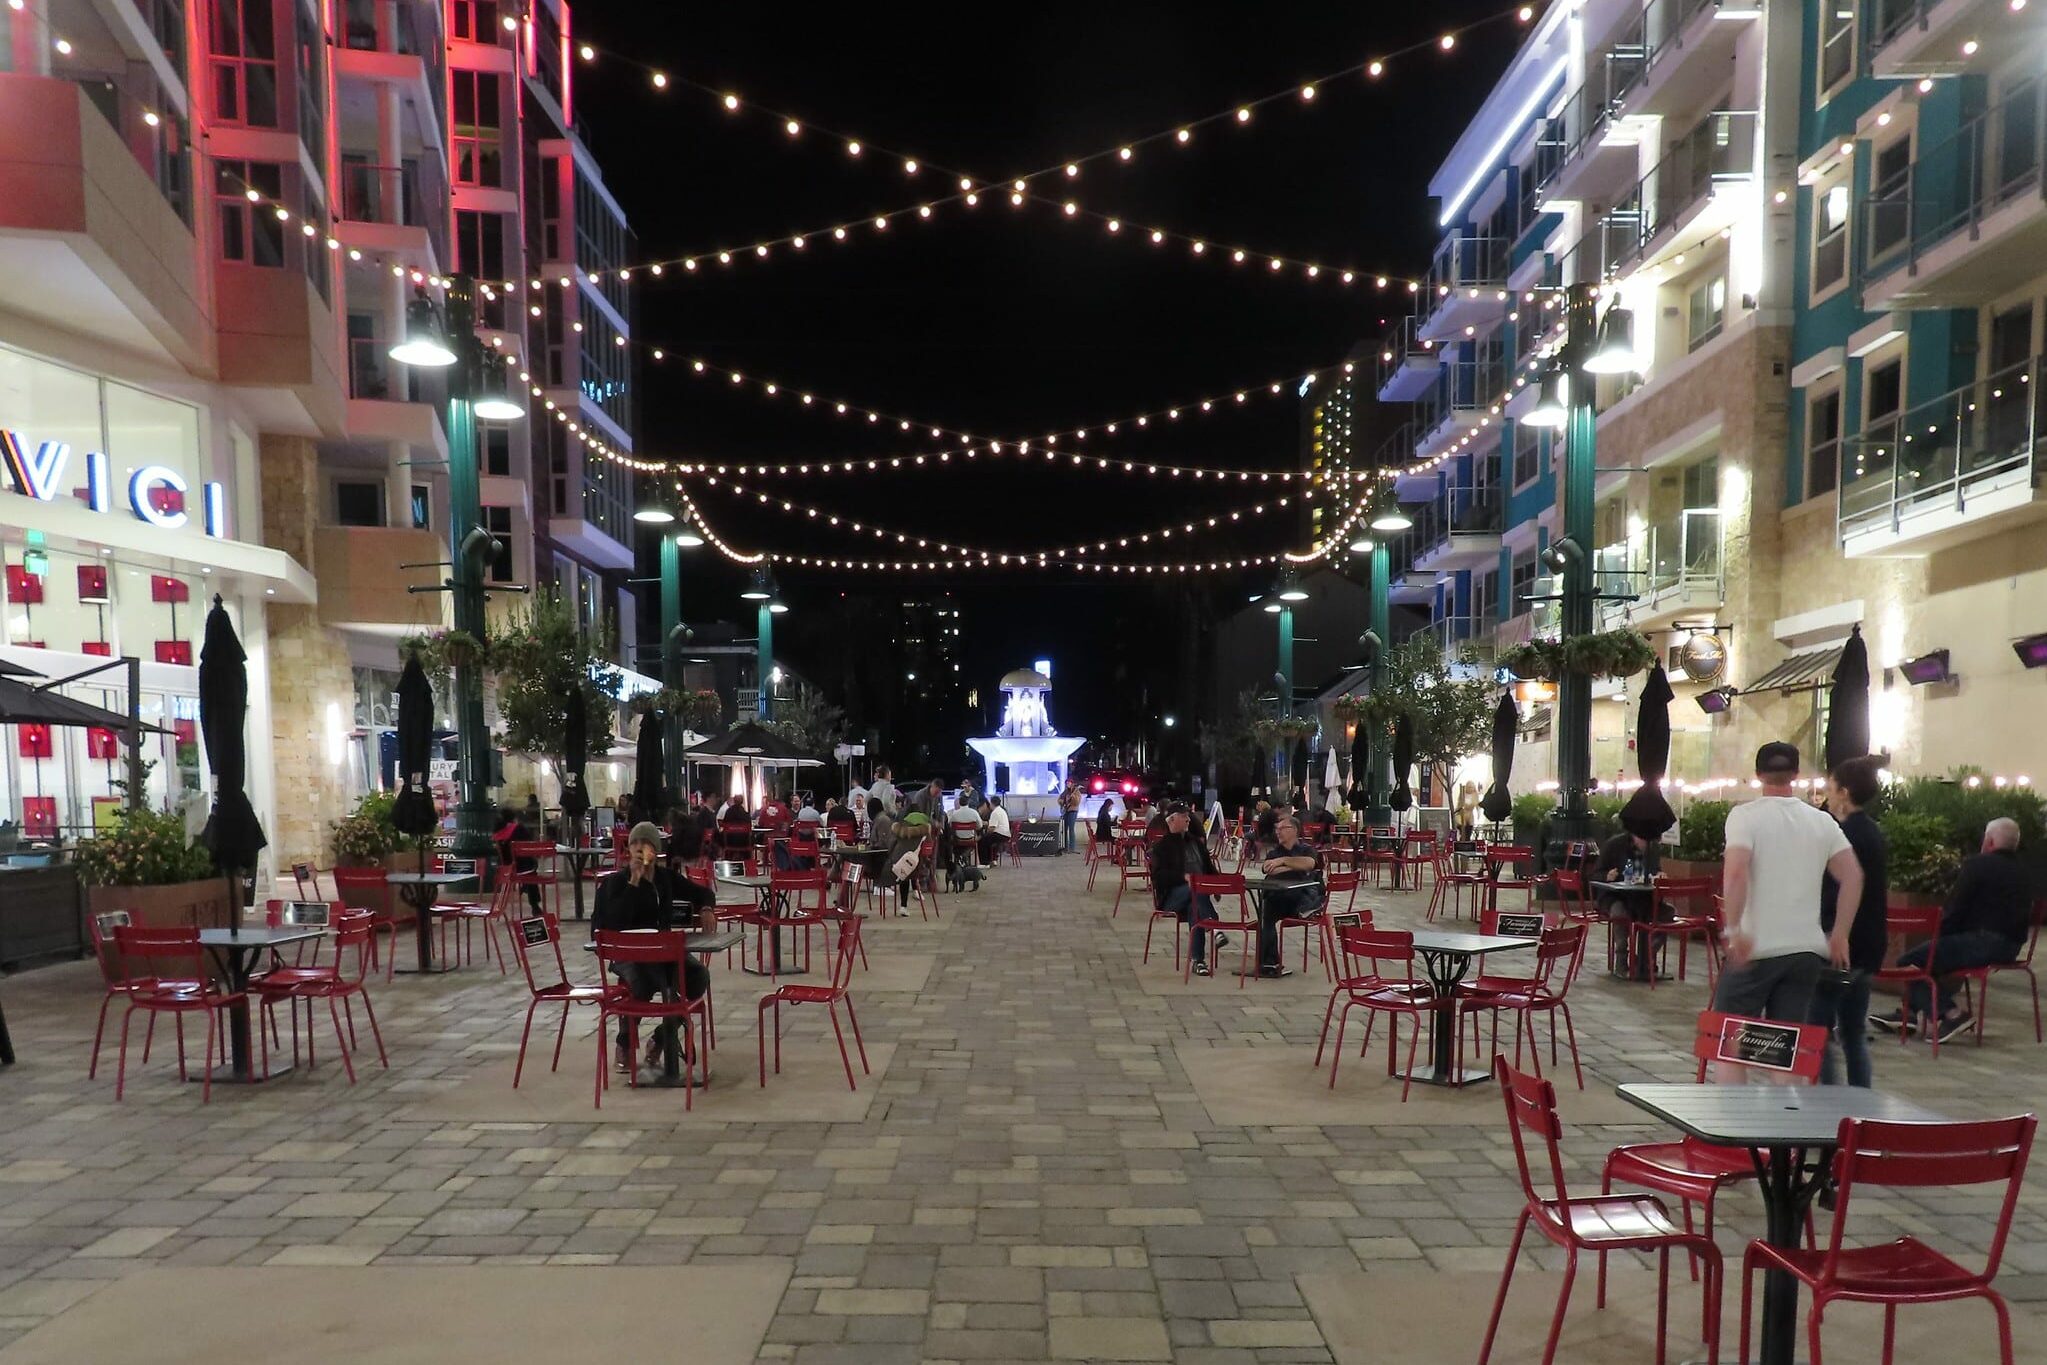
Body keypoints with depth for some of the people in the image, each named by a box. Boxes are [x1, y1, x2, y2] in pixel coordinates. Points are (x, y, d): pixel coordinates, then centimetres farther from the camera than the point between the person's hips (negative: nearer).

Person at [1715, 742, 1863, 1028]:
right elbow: (1853, 876, 3)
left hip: (1756, 948, -4)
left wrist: (1734, 929, -18)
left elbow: (1736, 872, -20)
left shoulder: (1745, 815, -6)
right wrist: (1840, 935, 7)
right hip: (1807, 950, 4)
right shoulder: (1822, 821, 8)